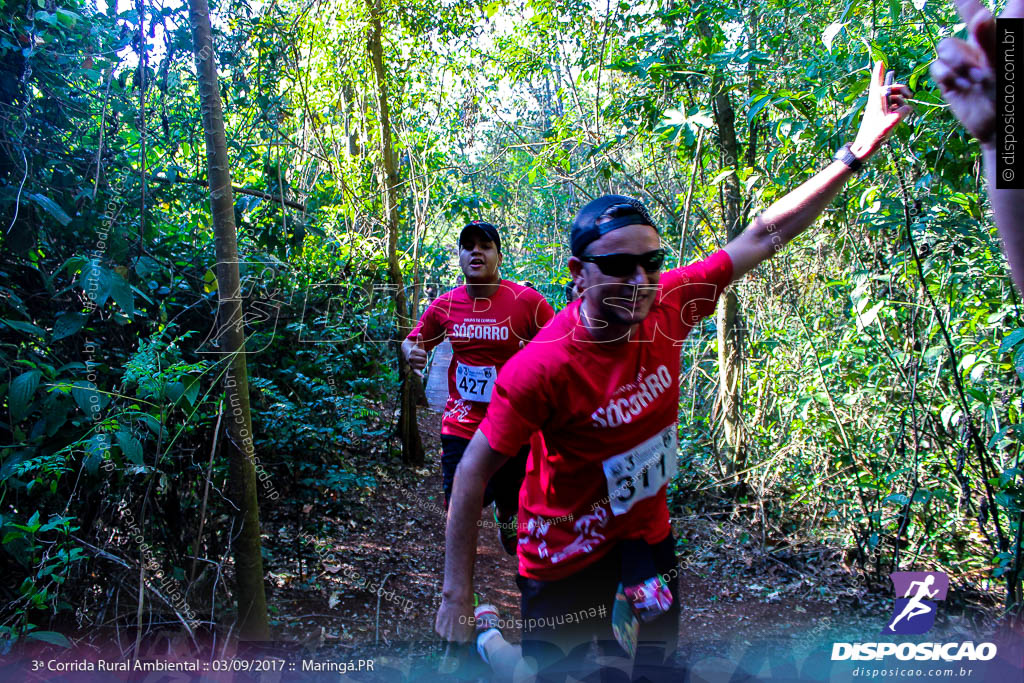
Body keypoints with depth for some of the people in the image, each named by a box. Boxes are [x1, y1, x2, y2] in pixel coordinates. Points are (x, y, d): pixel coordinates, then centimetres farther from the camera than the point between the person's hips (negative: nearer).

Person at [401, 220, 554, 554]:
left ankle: (505, 519, 55)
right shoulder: (444, 305, -2)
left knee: (511, 501, 16)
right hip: (460, 425, 1)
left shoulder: (527, 301, -11)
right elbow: (413, 340, 13)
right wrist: (411, 352, -10)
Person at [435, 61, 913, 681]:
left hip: (648, 537, 5)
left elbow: (763, 237, -10)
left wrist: (856, 152, -11)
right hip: (565, 561, -5)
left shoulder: (666, 307, -17)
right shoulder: (542, 367, -30)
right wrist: (457, 597, -18)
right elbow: (472, 475, -23)